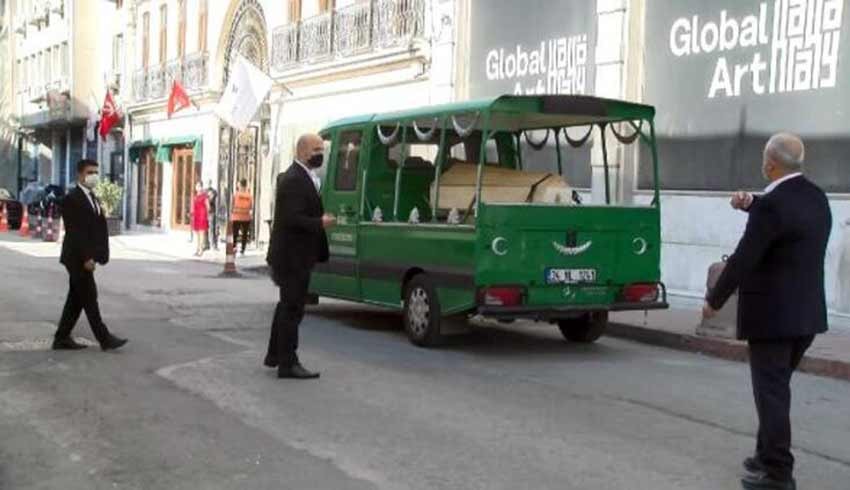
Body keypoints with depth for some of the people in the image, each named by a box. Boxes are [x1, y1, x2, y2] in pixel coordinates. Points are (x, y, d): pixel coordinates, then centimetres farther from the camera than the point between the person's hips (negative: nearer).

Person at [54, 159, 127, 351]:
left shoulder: (92, 198, 16)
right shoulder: (72, 199, -13)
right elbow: (74, 232, -19)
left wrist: (100, 254, 6)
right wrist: (86, 258, -22)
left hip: (86, 257, 9)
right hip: (78, 258, -9)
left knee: (76, 299, 12)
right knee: (89, 298, -3)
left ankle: (62, 338, 19)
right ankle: (105, 339, 1)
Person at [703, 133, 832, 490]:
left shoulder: (771, 205, -20)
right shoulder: (815, 197, 6)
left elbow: (742, 260, -18)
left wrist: (714, 301, -5)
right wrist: (752, 206, 10)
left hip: (772, 315, -8)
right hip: (806, 313, 8)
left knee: (771, 391, 1)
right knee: (775, 386, 20)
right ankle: (769, 456, 30)